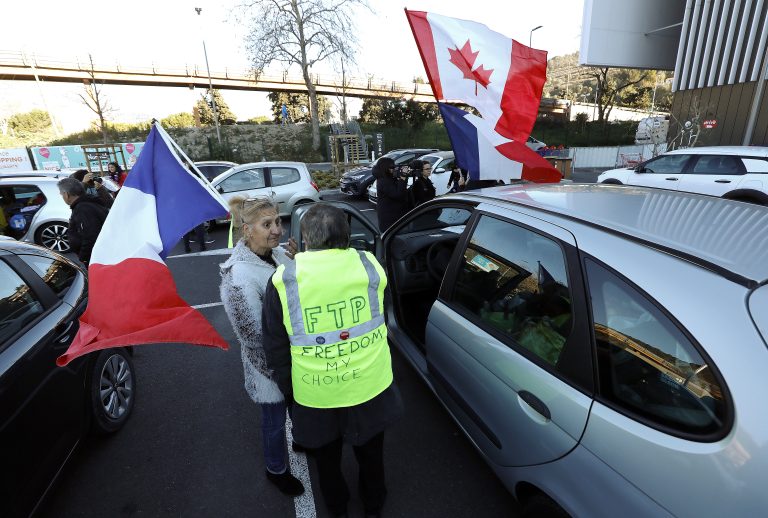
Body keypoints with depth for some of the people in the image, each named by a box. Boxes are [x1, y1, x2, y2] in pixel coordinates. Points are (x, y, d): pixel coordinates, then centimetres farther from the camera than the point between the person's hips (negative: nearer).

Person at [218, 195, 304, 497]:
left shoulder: (279, 252, -8)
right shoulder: (238, 276, -29)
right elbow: (254, 337, -23)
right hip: (271, 366, -6)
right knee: (275, 421, 20)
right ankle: (276, 471, 49)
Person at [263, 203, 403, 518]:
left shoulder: (283, 280, -17)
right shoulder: (369, 266, -13)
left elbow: (275, 349, -8)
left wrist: (288, 390, 7)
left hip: (315, 396, -1)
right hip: (371, 388, 1)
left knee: (327, 460, 30)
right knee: (370, 455, 30)